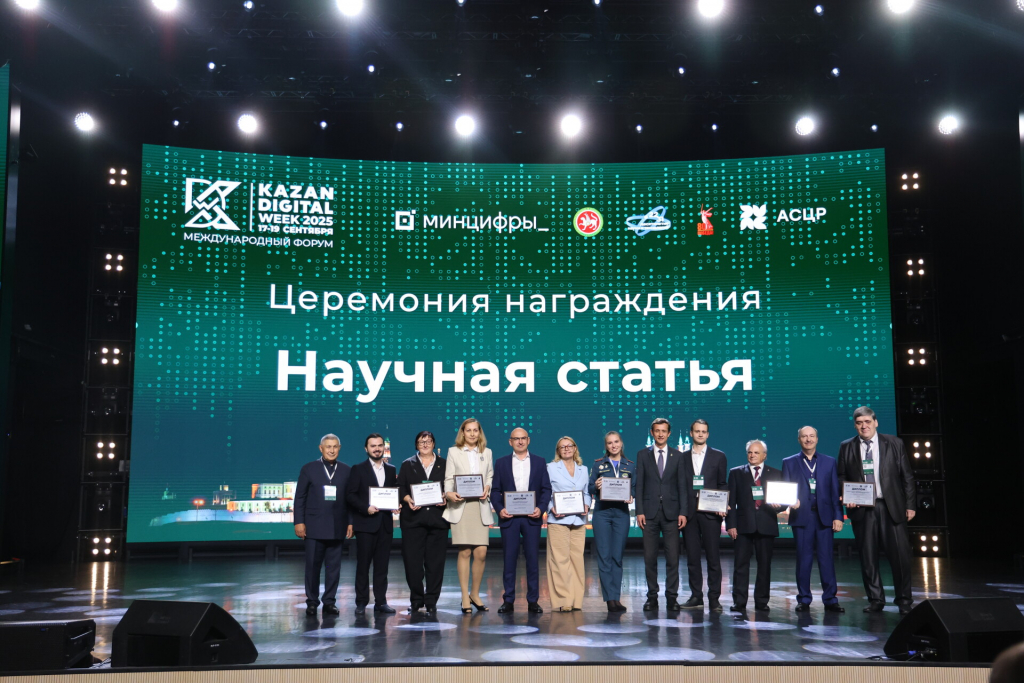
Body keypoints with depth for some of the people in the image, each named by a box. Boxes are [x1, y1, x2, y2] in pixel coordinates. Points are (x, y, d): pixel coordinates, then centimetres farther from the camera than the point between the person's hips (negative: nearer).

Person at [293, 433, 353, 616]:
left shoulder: (346, 470, 7)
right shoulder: (308, 469, 3)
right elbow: (300, 497, 2)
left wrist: (351, 522, 1)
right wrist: (299, 522, -5)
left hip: (338, 527, 1)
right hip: (314, 526, -1)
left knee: (334, 567, 4)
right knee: (312, 566, 3)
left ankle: (330, 602, 13)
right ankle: (312, 602, 14)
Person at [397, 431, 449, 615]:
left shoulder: (444, 465, 13)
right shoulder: (408, 465, 13)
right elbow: (401, 488, 6)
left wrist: (446, 498, -9)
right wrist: (408, 500, -11)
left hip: (437, 518, 0)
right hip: (413, 518, 0)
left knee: (435, 561, -1)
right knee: (412, 560, -2)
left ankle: (431, 600, 7)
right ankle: (416, 599, 11)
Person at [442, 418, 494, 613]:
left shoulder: (486, 452, 17)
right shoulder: (453, 452, 10)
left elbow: (490, 476, 17)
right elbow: (448, 478, 4)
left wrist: (488, 488, -4)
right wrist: (449, 493, -14)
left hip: (481, 506, 2)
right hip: (460, 506, -2)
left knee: (481, 552, -4)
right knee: (464, 552, -3)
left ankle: (475, 594, 13)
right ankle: (465, 597, 5)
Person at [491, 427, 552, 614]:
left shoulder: (539, 462, 10)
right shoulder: (501, 463, 9)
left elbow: (546, 489, 6)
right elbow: (495, 490, 6)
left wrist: (541, 508, -10)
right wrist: (499, 509, -10)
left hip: (532, 517, 0)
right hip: (509, 517, 0)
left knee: (532, 559, 1)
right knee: (509, 560, 1)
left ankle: (533, 601, 8)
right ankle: (508, 601, 8)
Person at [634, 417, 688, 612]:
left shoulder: (678, 456, 7)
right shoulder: (643, 455, 7)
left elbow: (682, 486, 5)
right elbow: (639, 485, 4)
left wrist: (683, 512, -3)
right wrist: (639, 511, -4)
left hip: (671, 512, 0)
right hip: (650, 512, 0)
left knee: (673, 557, -1)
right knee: (650, 557, 2)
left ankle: (672, 597, 7)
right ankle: (652, 596, 10)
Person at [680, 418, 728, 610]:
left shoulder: (718, 456, 8)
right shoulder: (682, 457, 11)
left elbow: (722, 485, 8)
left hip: (710, 513, -2)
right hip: (689, 513, 2)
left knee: (713, 557, -2)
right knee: (692, 557, 4)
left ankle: (714, 598, 4)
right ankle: (696, 596, 12)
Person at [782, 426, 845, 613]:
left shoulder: (829, 462, 11)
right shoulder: (789, 463, 9)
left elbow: (835, 491, 7)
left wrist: (838, 516, 0)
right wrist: (791, 501, -16)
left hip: (824, 516, 1)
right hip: (801, 516, 0)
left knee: (826, 559, 0)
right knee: (803, 559, 2)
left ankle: (830, 599, 6)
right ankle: (804, 600, 9)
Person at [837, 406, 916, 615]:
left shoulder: (894, 444, 6)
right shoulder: (846, 447, 8)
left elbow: (907, 476, 6)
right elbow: (841, 477, 11)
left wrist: (911, 504, 0)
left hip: (891, 507, -1)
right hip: (862, 509, 1)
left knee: (899, 554, -2)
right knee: (868, 557, 4)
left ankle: (904, 600, 11)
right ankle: (875, 600, 15)